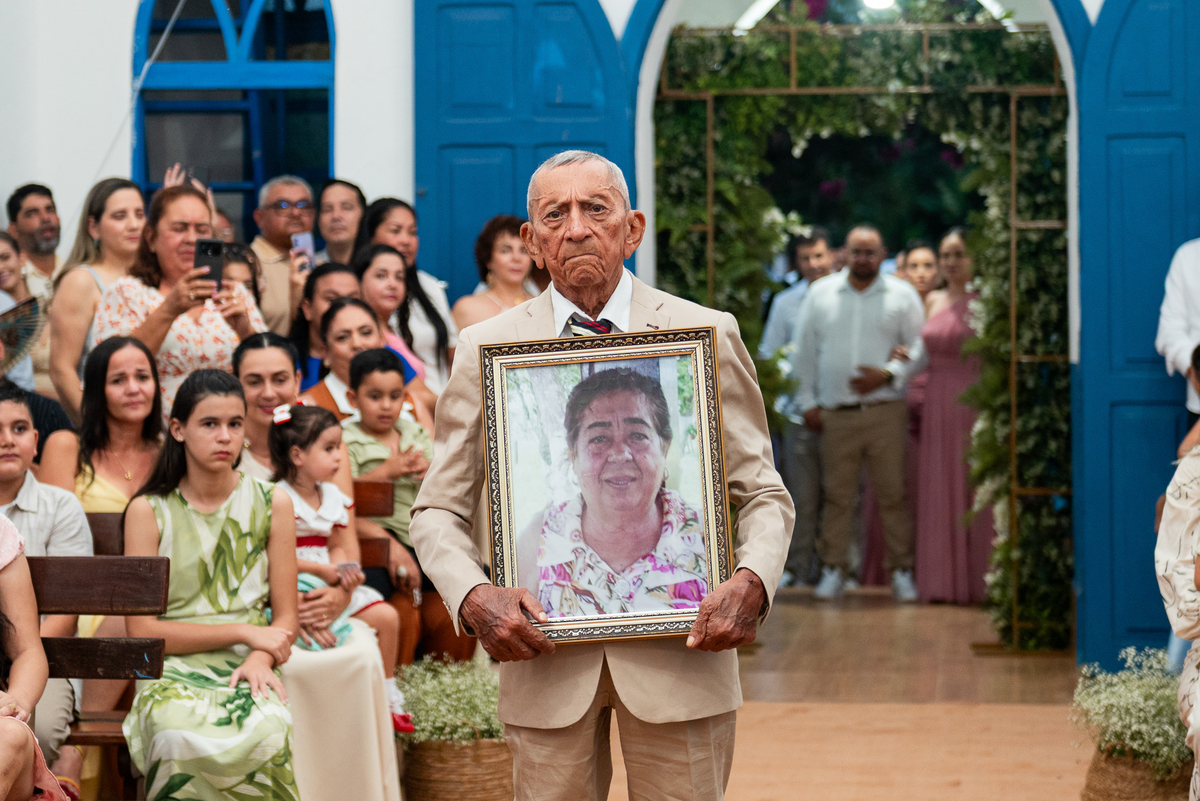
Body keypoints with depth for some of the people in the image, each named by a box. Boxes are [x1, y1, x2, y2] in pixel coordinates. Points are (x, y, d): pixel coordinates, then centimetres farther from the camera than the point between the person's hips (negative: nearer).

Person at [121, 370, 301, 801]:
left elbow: (286, 617, 11)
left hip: (247, 668, 1)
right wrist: (243, 631, -8)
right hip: (172, 670, -1)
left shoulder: (272, 504, 10)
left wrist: (261, 658, -13)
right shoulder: (148, 511, 4)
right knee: (183, 737, -38)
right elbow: (142, 629, -3)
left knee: (263, 733, -35)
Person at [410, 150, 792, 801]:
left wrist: (752, 583, -14)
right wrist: (472, 597, -12)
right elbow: (438, 510, 8)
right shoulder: (485, 349, 5)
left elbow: (763, 494, 7)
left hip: (679, 650, 0)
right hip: (543, 656, 0)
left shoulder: (708, 336, 4)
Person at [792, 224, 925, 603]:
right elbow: (804, 351, 13)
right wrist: (807, 401, 8)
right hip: (835, 414, 1)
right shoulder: (821, 294, 11)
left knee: (893, 493, -3)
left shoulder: (902, 295, 7)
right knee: (837, 493, 1)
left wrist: (888, 375, -9)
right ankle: (833, 570, 8)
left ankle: (901, 570, 5)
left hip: (886, 411, -1)